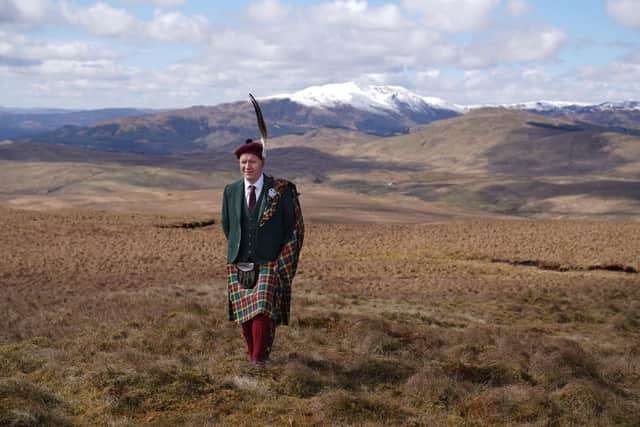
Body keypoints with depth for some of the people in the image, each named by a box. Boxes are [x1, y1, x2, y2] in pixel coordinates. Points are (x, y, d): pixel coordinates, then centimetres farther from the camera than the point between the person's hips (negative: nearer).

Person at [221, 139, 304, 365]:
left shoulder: (281, 190, -5)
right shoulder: (231, 191, 5)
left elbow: (294, 227, 1)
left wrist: (281, 260, -1)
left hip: (270, 264, -3)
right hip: (239, 266, 4)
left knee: (262, 312, -16)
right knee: (245, 316, 7)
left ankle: (259, 361, -9)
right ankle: (253, 357, 22)